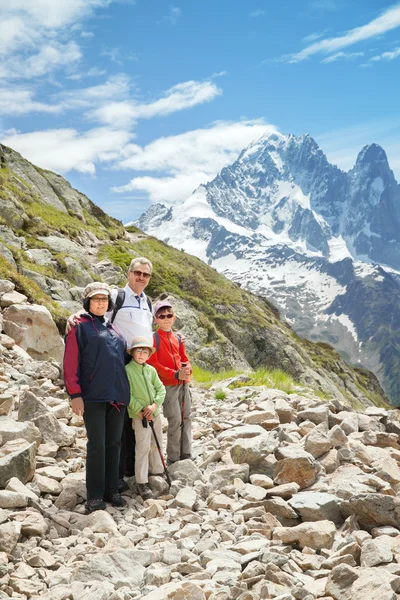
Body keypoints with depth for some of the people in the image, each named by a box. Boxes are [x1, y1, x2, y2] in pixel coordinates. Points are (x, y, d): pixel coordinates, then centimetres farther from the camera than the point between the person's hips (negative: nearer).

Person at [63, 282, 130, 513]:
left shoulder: (113, 328, 18)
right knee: (97, 444, -6)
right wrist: (75, 394, -13)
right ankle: (95, 496, 2)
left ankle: (112, 491, 16)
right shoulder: (80, 327, 0)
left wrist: (126, 392, 20)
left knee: (114, 443, 8)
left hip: (118, 396, 6)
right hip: (93, 397, -6)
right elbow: (71, 363, -7)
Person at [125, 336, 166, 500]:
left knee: (157, 444, 16)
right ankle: (141, 482, -4)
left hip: (155, 412, 6)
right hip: (139, 415, -6)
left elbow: (161, 389, 5)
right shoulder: (127, 370, -8)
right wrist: (139, 411, -16)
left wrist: (155, 405, -11)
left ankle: (157, 472, 33)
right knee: (143, 447, -9)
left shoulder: (151, 370, 8)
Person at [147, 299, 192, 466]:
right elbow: (153, 364, -11)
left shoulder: (178, 338, 14)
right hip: (168, 385, -6)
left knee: (186, 418, 8)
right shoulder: (154, 338, -5)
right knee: (175, 421, -7)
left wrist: (187, 368, -7)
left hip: (183, 384, 6)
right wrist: (175, 374, -18)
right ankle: (173, 460, 3)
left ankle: (186, 455, 17)